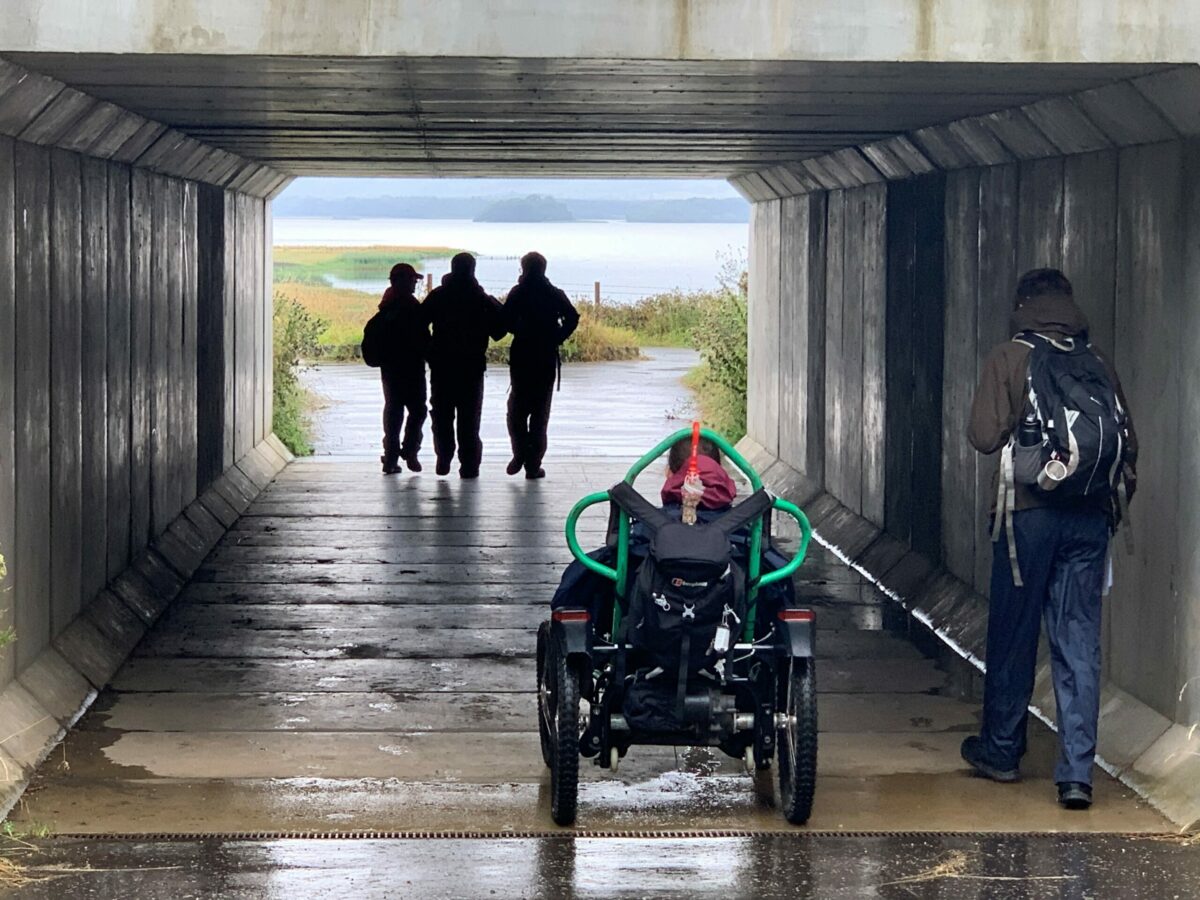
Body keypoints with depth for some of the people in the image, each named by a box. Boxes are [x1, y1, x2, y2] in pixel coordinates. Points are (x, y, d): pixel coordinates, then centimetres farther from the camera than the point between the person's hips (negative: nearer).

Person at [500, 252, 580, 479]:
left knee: (516, 407, 12)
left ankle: (520, 454, -5)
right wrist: (556, 339, 1)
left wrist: (521, 331, 8)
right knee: (540, 411, 6)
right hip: (547, 359, 1)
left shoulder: (517, 293, -1)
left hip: (521, 356, -1)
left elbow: (506, 322, -10)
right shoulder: (555, 294, 4)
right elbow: (572, 317, -9)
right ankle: (533, 464, 3)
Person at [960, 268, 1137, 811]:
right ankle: (1077, 771, -4)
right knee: (1080, 642, 2)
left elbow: (985, 434, -11)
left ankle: (1001, 750, 25)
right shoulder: (1099, 365, 8)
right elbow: (1129, 444, 8)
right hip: (1091, 517, 3)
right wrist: (1116, 499, 20)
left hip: (1028, 512, -3)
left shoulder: (1010, 358, -3)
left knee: (1013, 637, 11)